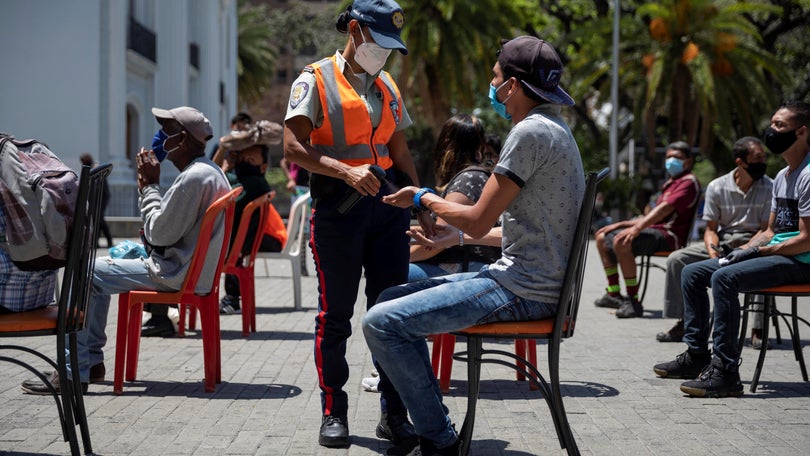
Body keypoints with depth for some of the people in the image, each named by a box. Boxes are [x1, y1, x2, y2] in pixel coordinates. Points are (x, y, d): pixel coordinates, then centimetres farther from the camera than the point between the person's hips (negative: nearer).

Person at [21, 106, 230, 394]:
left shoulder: (193, 178, -21)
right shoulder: (210, 172, 14)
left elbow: (160, 233, -19)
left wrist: (150, 186, -9)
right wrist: (148, 187, 7)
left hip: (175, 274, -11)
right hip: (188, 267, 11)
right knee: (99, 270, 22)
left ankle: (74, 372, -7)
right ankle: (93, 360, 21)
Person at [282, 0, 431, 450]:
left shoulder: (387, 87, 18)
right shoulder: (316, 80, -1)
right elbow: (294, 146, -12)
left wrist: (422, 206, 14)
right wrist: (347, 172, -23)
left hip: (388, 203, 5)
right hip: (338, 206, -5)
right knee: (336, 315, 2)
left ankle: (394, 413, 9)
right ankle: (334, 413, 12)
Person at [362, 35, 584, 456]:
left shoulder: (530, 132, -17)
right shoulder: (554, 129, 16)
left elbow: (478, 222, -16)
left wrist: (423, 199, 2)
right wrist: (453, 235, 27)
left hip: (522, 291, -11)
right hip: (520, 276, 11)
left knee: (381, 323, -15)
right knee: (392, 298, 17)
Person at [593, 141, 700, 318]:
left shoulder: (688, 182, -6)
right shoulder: (670, 183, 25)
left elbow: (665, 208, -22)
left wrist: (637, 228, -33)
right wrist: (622, 224, 15)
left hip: (669, 235, -11)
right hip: (655, 229, 11)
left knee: (622, 241, -35)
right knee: (602, 237, 15)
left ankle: (633, 301, -34)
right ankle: (613, 294, 15)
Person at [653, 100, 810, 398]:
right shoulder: (782, 176, 18)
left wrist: (756, 251, -16)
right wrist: (742, 249, 4)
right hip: (776, 255, 10)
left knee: (724, 278, -31)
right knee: (692, 272, 6)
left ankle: (725, 372, -31)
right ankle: (697, 355, 8)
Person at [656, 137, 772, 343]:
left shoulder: (769, 188, -6)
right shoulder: (717, 187, 0)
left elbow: (766, 231, -8)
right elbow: (711, 228, 3)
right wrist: (712, 251, -19)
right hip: (721, 243, 3)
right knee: (677, 259, -15)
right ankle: (684, 322, -8)